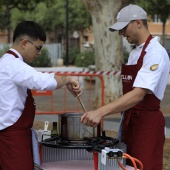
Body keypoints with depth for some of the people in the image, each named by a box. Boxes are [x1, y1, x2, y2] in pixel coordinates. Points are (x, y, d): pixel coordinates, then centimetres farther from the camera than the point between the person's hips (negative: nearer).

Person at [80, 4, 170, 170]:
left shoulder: (155, 53, -16)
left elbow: (138, 94, -28)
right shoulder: (134, 53, 13)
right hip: (130, 122, 9)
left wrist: (100, 112, -35)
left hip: (147, 124, -8)